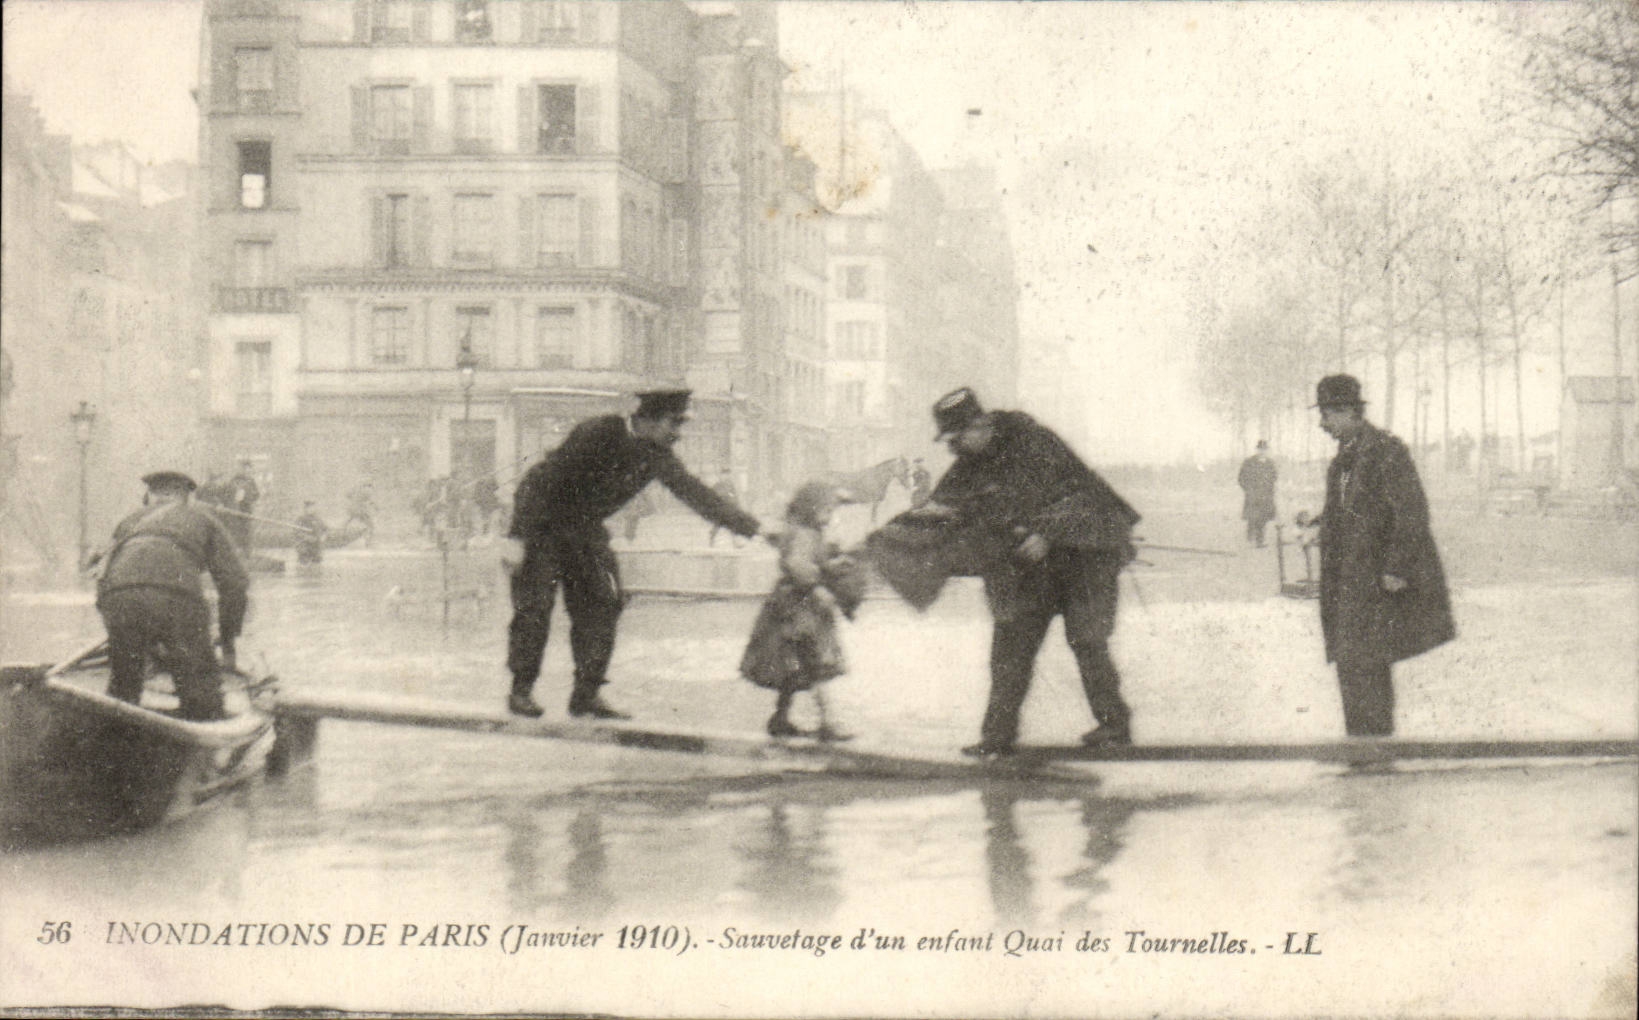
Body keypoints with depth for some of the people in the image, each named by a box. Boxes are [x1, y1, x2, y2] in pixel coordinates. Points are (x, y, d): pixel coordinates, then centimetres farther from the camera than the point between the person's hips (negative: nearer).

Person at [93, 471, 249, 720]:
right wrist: (229, 642, 26)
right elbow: (235, 582, 20)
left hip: (116, 596, 3)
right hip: (177, 596, -3)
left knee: (122, 683, 20)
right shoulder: (202, 518, 29)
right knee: (199, 682, 7)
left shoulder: (130, 521, 37)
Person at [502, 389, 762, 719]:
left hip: (584, 528, 7)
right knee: (535, 605, -10)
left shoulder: (657, 457, -7)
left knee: (602, 603, -2)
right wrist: (516, 538, -28)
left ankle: (587, 694, 3)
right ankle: (521, 689, 1)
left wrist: (754, 528, -13)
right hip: (541, 521, -7)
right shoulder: (596, 434, -27)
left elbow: (695, 493, -5)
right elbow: (543, 480, -25)